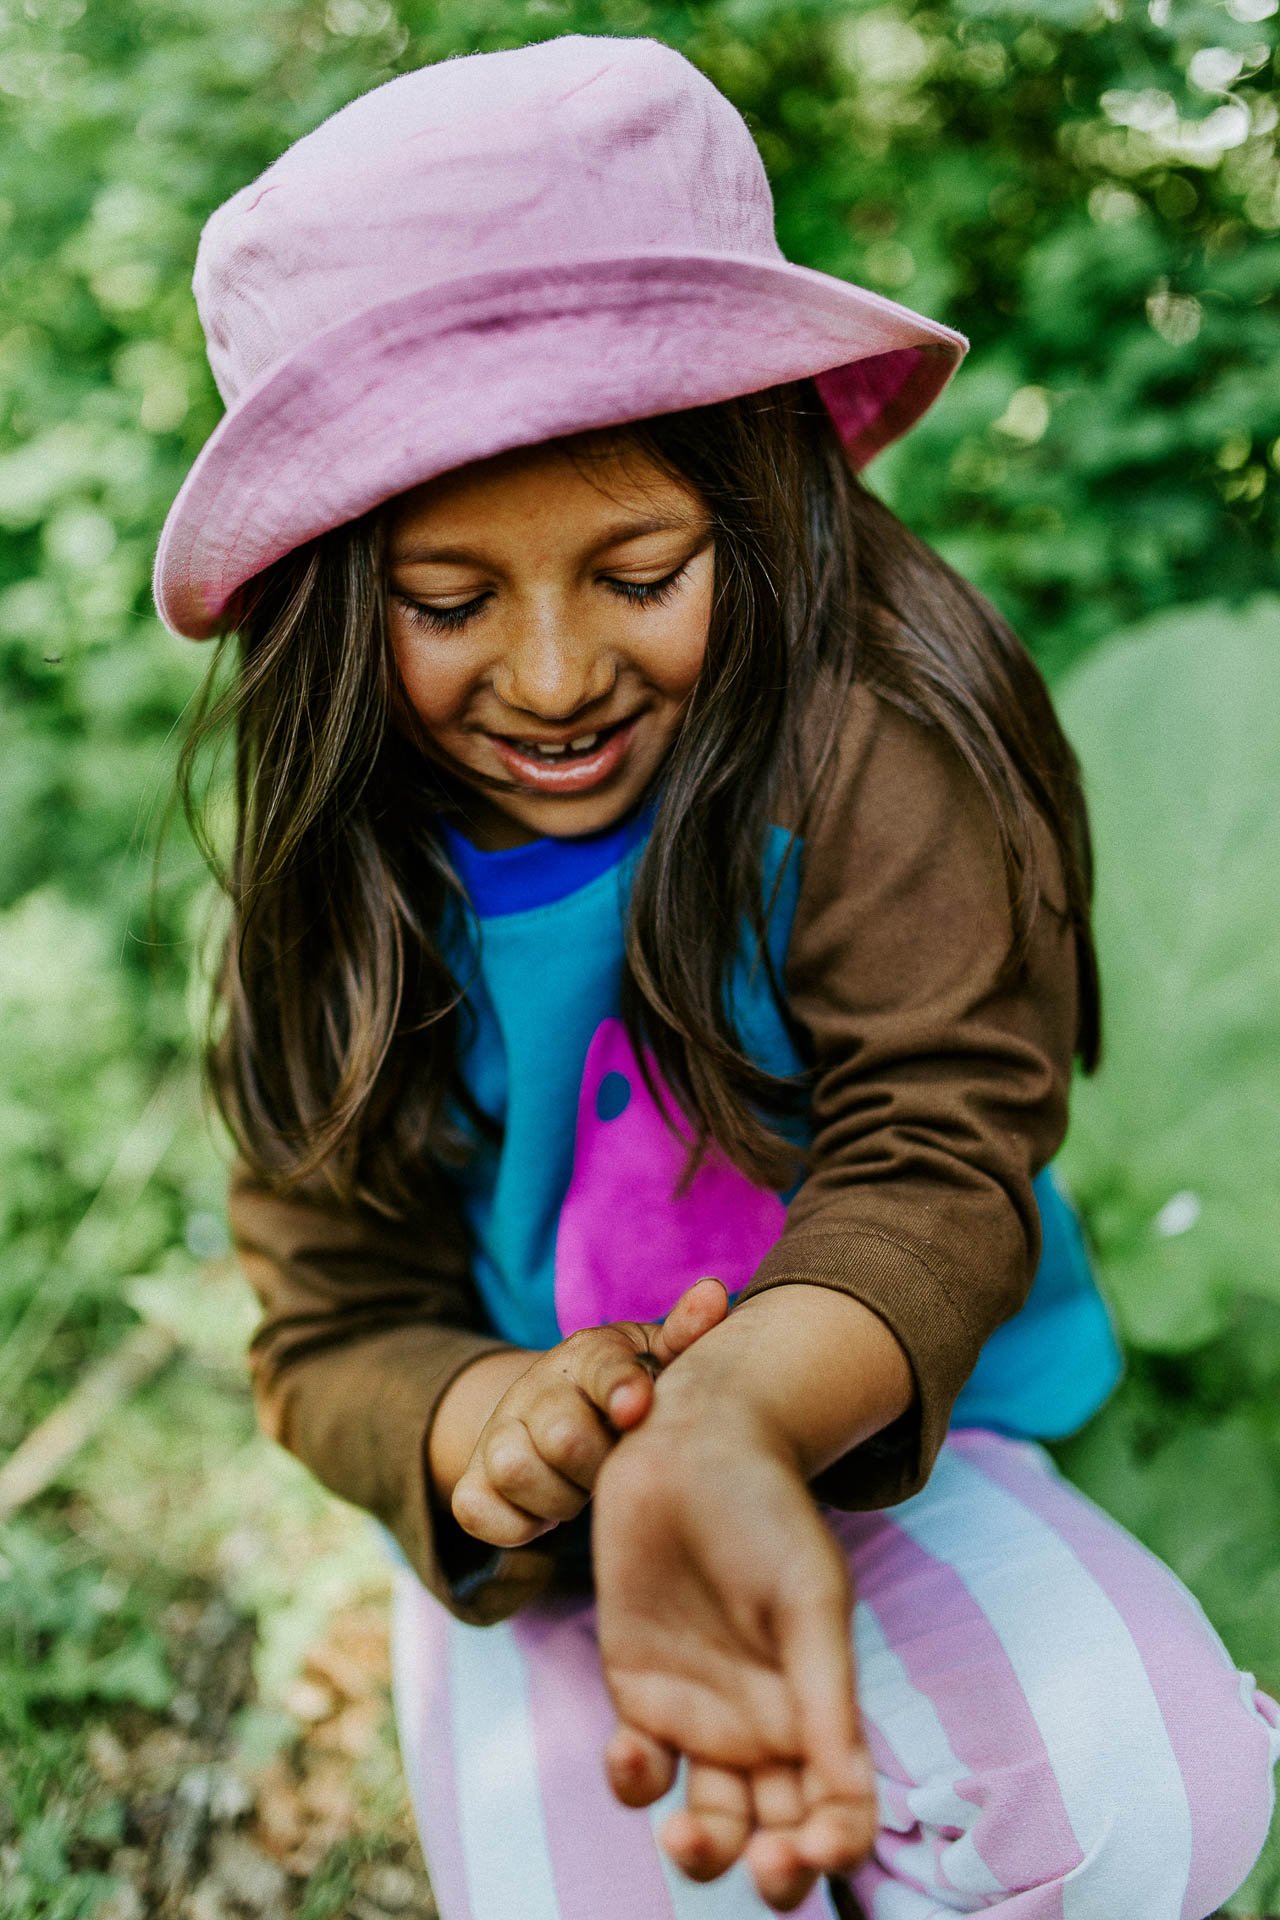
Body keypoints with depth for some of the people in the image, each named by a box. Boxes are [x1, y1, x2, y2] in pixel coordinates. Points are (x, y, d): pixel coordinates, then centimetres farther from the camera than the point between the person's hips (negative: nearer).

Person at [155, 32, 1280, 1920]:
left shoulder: (872, 753, -19)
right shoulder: (338, 898, -7)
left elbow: (937, 1160, -25)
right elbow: (335, 1324, -5)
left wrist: (733, 1418, -47)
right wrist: (493, 1425, -30)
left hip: (877, 1461, -1)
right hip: (533, 1551, 2)